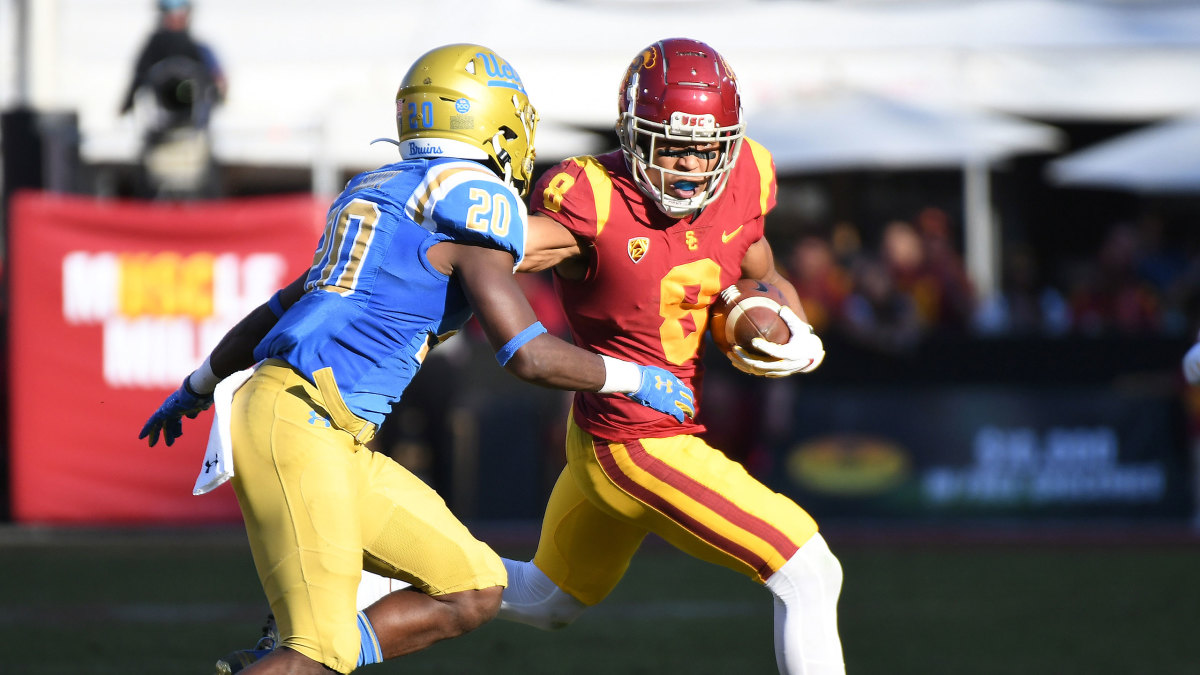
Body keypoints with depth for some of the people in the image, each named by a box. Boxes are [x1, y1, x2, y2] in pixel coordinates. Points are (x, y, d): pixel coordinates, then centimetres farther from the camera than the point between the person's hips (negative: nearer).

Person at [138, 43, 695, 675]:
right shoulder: (473, 199, -5)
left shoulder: (375, 194, 21)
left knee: (474, 592, 8)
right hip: (304, 428, -9)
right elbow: (526, 353, -12)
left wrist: (198, 387, 44)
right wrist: (634, 379, 2)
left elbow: (279, 307, 32)